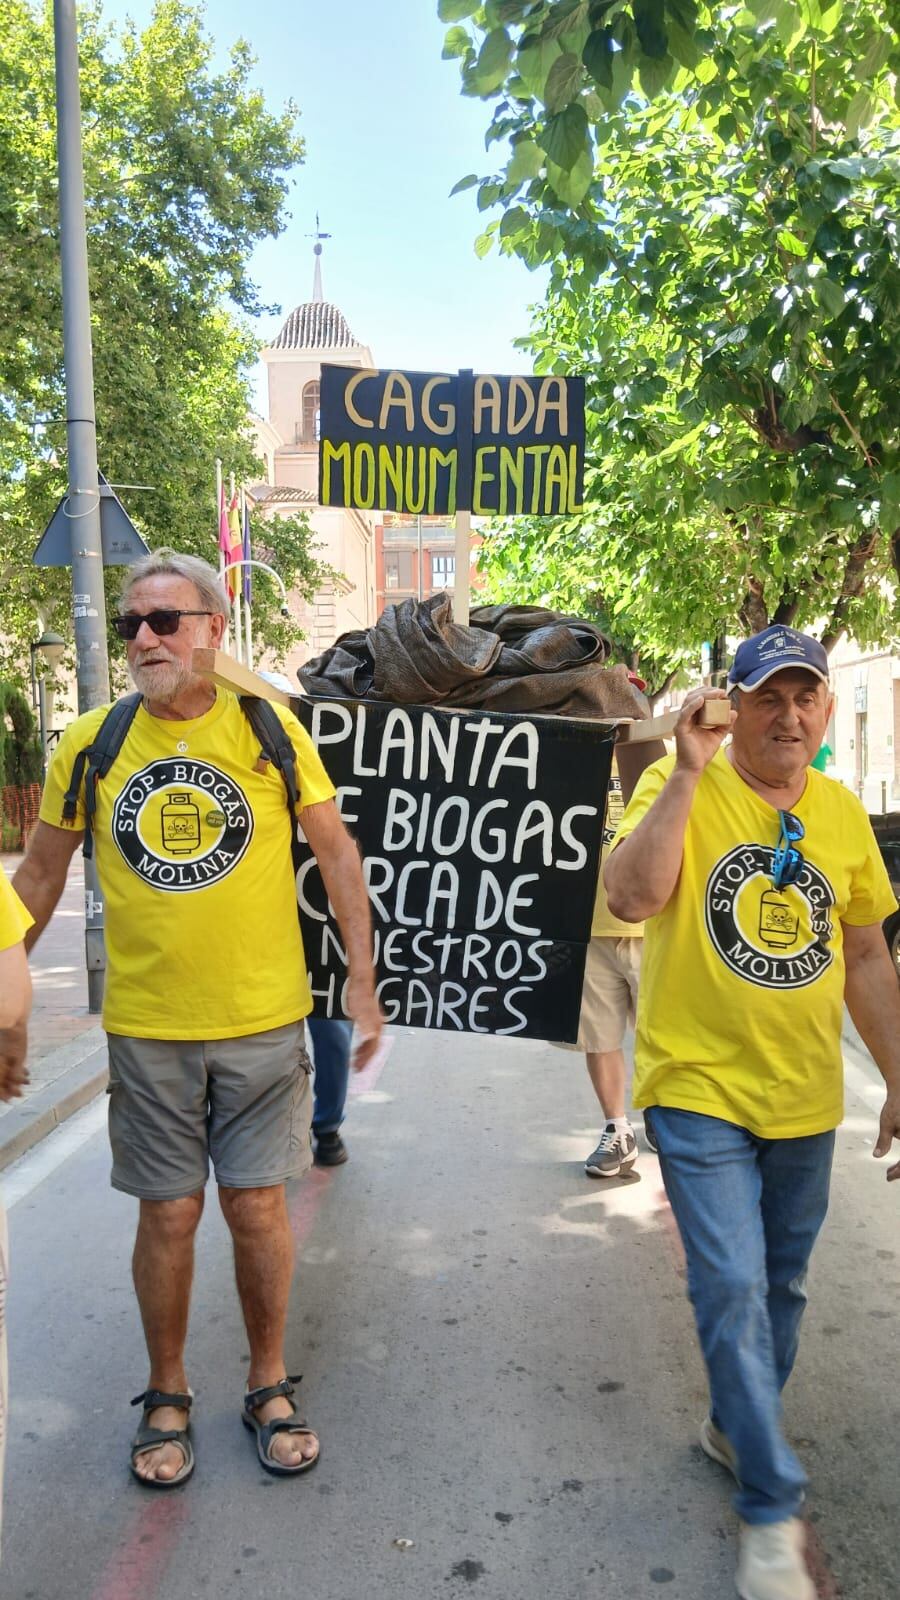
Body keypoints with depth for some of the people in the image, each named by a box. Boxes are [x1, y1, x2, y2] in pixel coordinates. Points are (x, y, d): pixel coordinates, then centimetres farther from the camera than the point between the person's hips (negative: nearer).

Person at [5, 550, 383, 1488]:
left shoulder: (270, 729, -5)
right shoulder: (91, 743, -1)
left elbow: (336, 852, 0)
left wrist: (362, 980, -3)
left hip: (263, 1020, -1)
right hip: (146, 1025, 1)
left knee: (257, 1206, 9)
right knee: (167, 1214, 10)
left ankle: (268, 1387, 32)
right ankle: (166, 1397, 33)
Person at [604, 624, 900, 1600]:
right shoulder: (679, 787, -10)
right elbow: (629, 897, -27)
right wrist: (689, 771, -27)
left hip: (805, 1100, 5)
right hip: (701, 1091, -5)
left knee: (781, 1288, 18)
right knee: (734, 1288, -5)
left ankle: (734, 1428, 44)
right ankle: (771, 1511, 14)